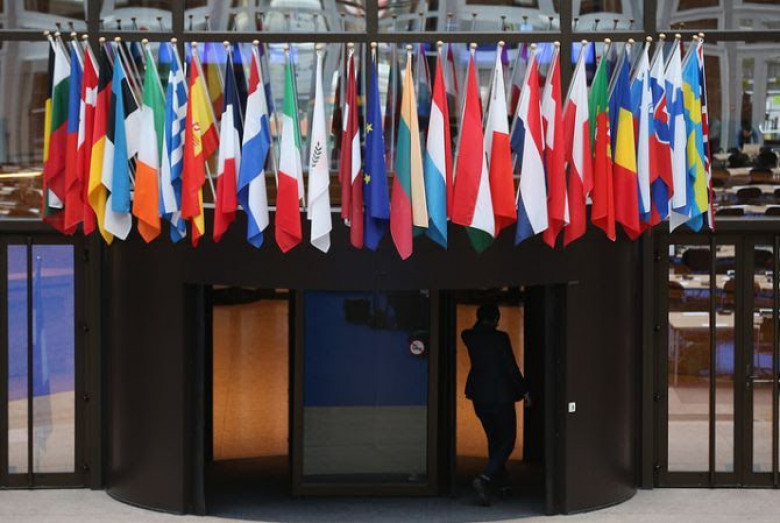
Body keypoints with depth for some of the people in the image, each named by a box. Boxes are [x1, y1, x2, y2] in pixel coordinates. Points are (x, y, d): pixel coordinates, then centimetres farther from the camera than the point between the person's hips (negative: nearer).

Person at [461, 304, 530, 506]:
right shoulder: (500, 338, -13)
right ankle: (485, 478, -19)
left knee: (494, 439, 20)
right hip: (501, 396, -5)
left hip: (480, 396, 6)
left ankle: (503, 484, 27)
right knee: (507, 440, 2)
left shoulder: (469, 337, 0)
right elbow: (511, 367, -11)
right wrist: (524, 391, -1)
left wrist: (480, 324, 14)